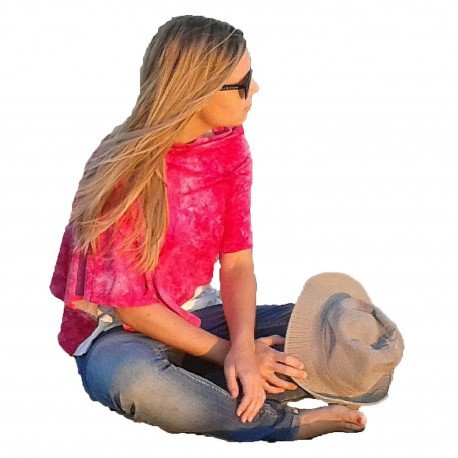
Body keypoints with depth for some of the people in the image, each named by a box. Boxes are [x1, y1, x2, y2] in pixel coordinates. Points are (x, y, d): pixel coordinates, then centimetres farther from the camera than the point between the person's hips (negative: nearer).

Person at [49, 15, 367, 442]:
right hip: (124, 332, -5)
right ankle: (289, 425, -23)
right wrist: (229, 353, -18)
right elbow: (129, 304, -18)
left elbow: (238, 262, -7)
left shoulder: (230, 144, -4)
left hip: (200, 316, 6)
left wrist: (243, 348, -24)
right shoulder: (125, 171, -21)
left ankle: (183, 388, -23)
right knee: (133, 379, -41)